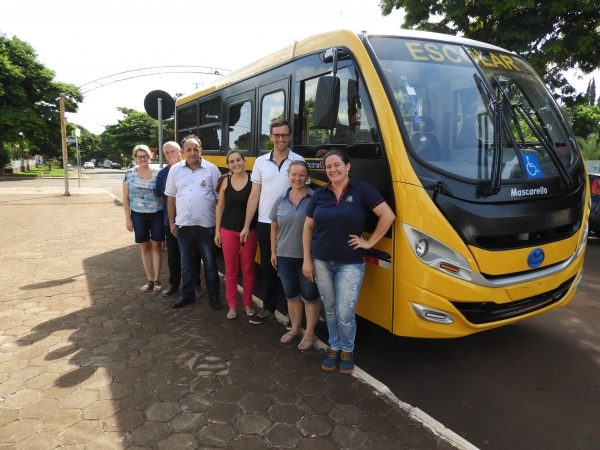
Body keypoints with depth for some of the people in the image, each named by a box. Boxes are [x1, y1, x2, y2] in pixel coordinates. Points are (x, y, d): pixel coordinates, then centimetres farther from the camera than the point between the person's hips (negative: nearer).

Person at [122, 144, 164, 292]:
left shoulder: (157, 173, -2)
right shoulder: (129, 173, 0)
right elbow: (125, 198, 2)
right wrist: (128, 218, -3)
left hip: (157, 215, -1)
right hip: (138, 215, 1)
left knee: (156, 246, 4)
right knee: (145, 247, 8)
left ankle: (157, 280, 13)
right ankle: (149, 280, 18)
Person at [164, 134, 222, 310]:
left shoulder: (212, 169, -5)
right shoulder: (175, 170, 2)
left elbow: (219, 198, -1)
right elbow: (171, 197, 9)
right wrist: (171, 222, 8)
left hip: (206, 225, -2)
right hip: (183, 225, 3)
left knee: (210, 262, 9)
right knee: (187, 263, 15)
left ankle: (214, 295, 22)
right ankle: (187, 294, 29)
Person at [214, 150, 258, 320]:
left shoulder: (252, 180, -7)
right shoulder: (225, 181, 0)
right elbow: (220, 207, 6)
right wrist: (217, 231, 5)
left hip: (250, 231, -2)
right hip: (228, 231, 2)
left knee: (248, 268, 10)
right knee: (230, 269, 8)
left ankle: (248, 303, 26)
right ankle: (232, 305, 22)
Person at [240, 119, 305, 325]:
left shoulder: (298, 161, -3)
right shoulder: (260, 162, 4)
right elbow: (254, 196, 5)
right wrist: (246, 225, 3)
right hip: (265, 223, 3)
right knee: (268, 267, 12)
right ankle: (268, 309, 26)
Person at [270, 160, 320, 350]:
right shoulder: (280, 200, 5)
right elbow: (274, 227, 12)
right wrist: (273, 251, 10)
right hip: (285, 256, 4)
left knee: (310, 295, 8)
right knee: (291, 294, 17)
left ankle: (310, 333, 23)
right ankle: (295, 328, 35)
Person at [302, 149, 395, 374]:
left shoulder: (362, 190, -7)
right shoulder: (320, 194, 4)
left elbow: (388, 216, -8)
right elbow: (308, 228, 7)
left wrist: (369, 242, -7)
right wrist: (307, 260, 2)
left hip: (350, 264, -3)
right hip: (322, 262, 3)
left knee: (345, 314, 0)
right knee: (330, 310, 14)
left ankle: (347, 351, 26)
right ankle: (334, 347, 34)